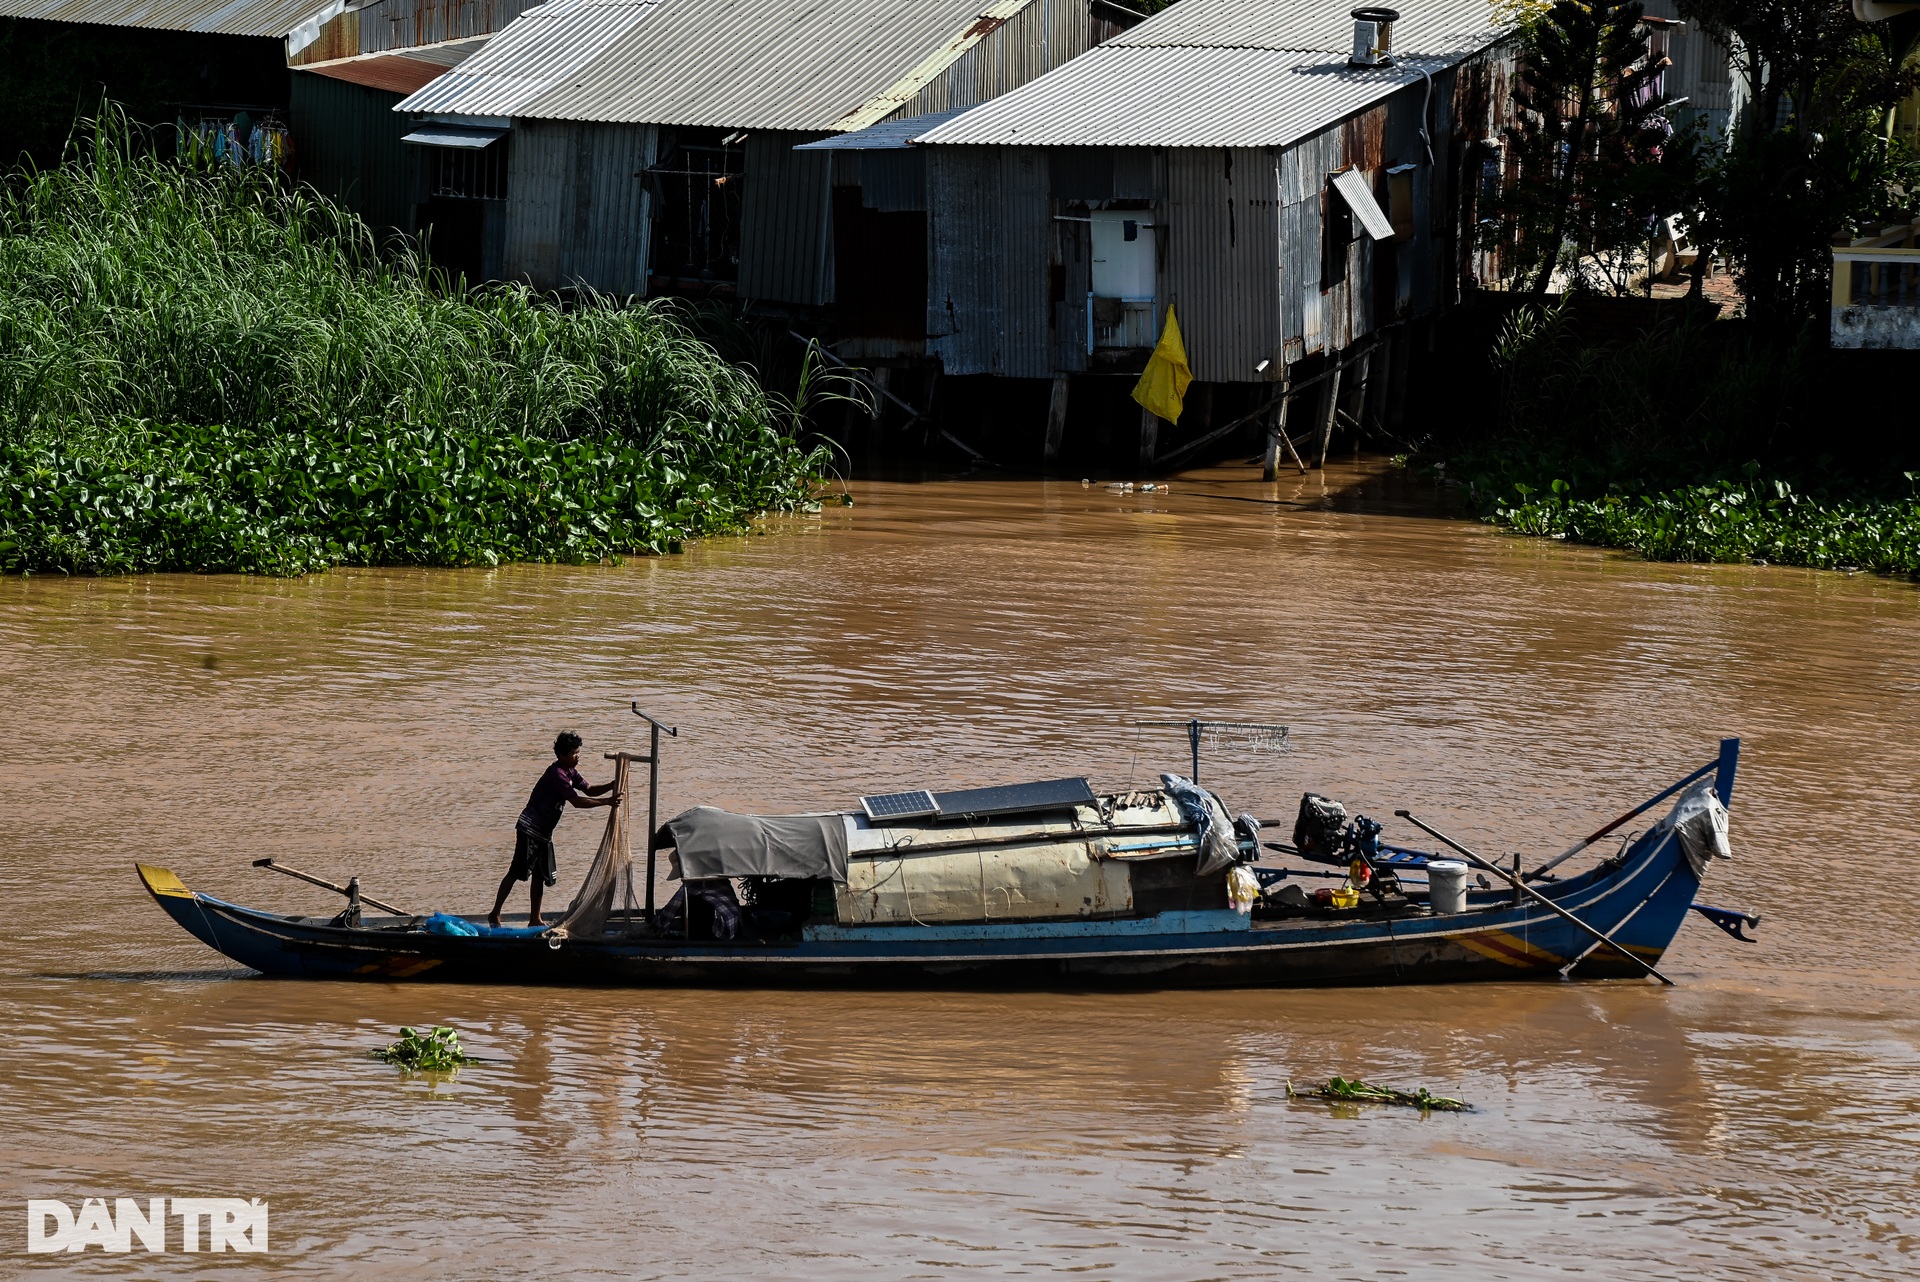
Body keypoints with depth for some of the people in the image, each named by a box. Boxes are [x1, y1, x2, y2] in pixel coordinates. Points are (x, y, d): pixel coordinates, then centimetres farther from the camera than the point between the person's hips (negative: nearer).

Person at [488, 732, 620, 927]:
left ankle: (535, 919, 17)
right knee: (517, 872, -8)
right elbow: (577, 801, -26)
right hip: (530, 829, -10)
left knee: (540, 875, 11)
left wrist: (613, 785, -4)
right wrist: (607, 802, -27)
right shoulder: (557, 774, -20)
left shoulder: (570, 772, 10)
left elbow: (588, 790, 12)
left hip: (544, 832, 10)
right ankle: (495, 914, -4)